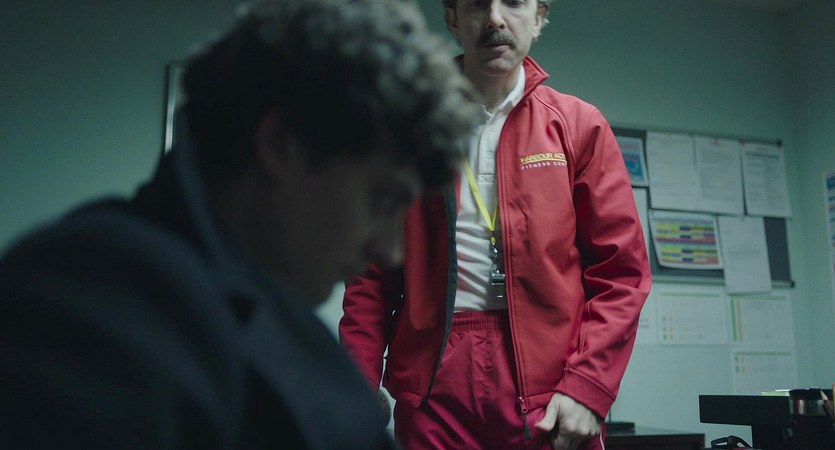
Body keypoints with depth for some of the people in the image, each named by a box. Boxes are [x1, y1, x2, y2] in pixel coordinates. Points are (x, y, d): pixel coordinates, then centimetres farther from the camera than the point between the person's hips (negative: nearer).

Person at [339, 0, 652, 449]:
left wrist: (586, 386, -10)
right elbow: (371, 273, 6)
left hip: (549, 400, 0)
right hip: (433, 385, 1)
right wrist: (361, 386, -3)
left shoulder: (580, 125, 4)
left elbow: (620, 271, 0)